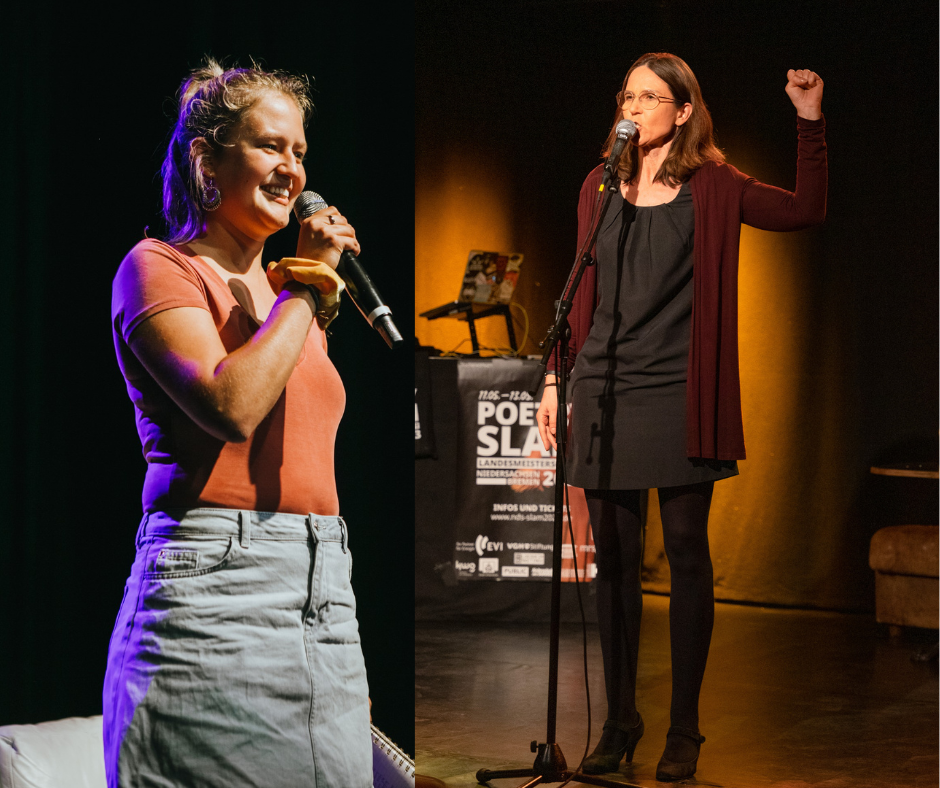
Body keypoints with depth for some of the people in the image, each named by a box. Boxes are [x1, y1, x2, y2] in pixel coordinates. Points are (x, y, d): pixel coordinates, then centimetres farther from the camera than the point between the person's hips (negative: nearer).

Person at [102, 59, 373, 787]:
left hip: (325, 594, 7)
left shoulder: (288, 292, 22)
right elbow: (231, 405, -18)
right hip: (215, 590, -7)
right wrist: (303, 288, -8)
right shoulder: (160, 268, -1)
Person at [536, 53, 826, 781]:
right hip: (605, 389, 3)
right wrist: (557, 377, 12)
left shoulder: (712, 187, 4)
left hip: (678, 393, -3)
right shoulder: (601, 186, 12)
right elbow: (583, 291, 16)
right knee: (615, 558, 5)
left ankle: (684, 728, 9)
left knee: (687, 554, 1)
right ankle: (620, 720, 16)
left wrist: (811, 120, -5)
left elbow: (806, 210, 3)